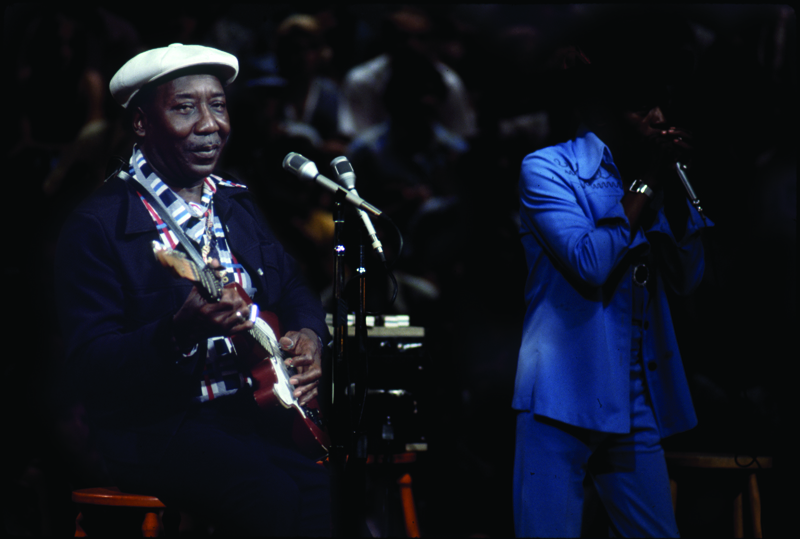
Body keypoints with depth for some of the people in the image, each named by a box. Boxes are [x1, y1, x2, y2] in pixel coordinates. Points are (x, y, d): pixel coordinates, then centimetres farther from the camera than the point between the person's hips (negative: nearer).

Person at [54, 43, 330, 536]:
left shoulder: (236, 202, 14)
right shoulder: (97, 227, -9)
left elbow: (293, 289, 25)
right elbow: (90, 362, -15)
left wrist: (307, 336, 1)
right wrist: (180, 333, -33)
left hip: (259, 403, 7)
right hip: (158, 428, -6)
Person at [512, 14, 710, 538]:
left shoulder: (642, 173, 14)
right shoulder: (547, 169, -4)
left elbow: (689, 275, 8)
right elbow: (591, 263, -18)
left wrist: (673, 182, -1)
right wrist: (647, 183, -10)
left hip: (636, 404, 6)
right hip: (565, 397, -6)